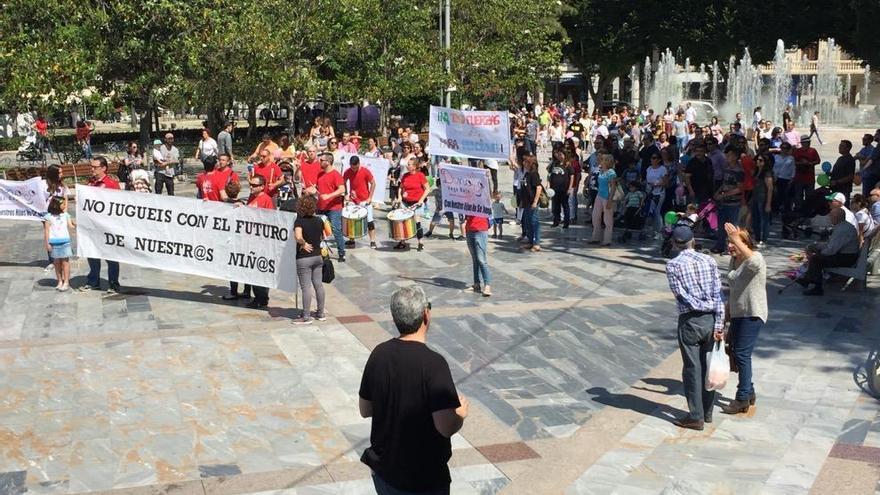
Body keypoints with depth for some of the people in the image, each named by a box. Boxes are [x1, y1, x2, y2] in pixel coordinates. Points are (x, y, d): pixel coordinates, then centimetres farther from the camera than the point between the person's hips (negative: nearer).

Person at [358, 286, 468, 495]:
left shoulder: (379, 354, -7)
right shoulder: (433, 364, -25)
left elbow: (365, 410, 3)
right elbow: (447, 427, -25)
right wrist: (461, 413, -5)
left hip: (383, 470, 5)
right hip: (424, 478, -5)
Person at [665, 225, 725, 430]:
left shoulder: (673, 265, -7)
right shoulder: (709, 260, 2)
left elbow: (682, 296, -13)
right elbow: (718, 294, -2)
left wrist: (703, 306, -3)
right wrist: (719, 323, -2)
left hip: (690, 321, -4)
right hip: (710, 320, 4)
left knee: (692, 369, 3)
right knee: (708, 366, 14)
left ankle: (696, 417, 7)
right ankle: (708, 412, 25)